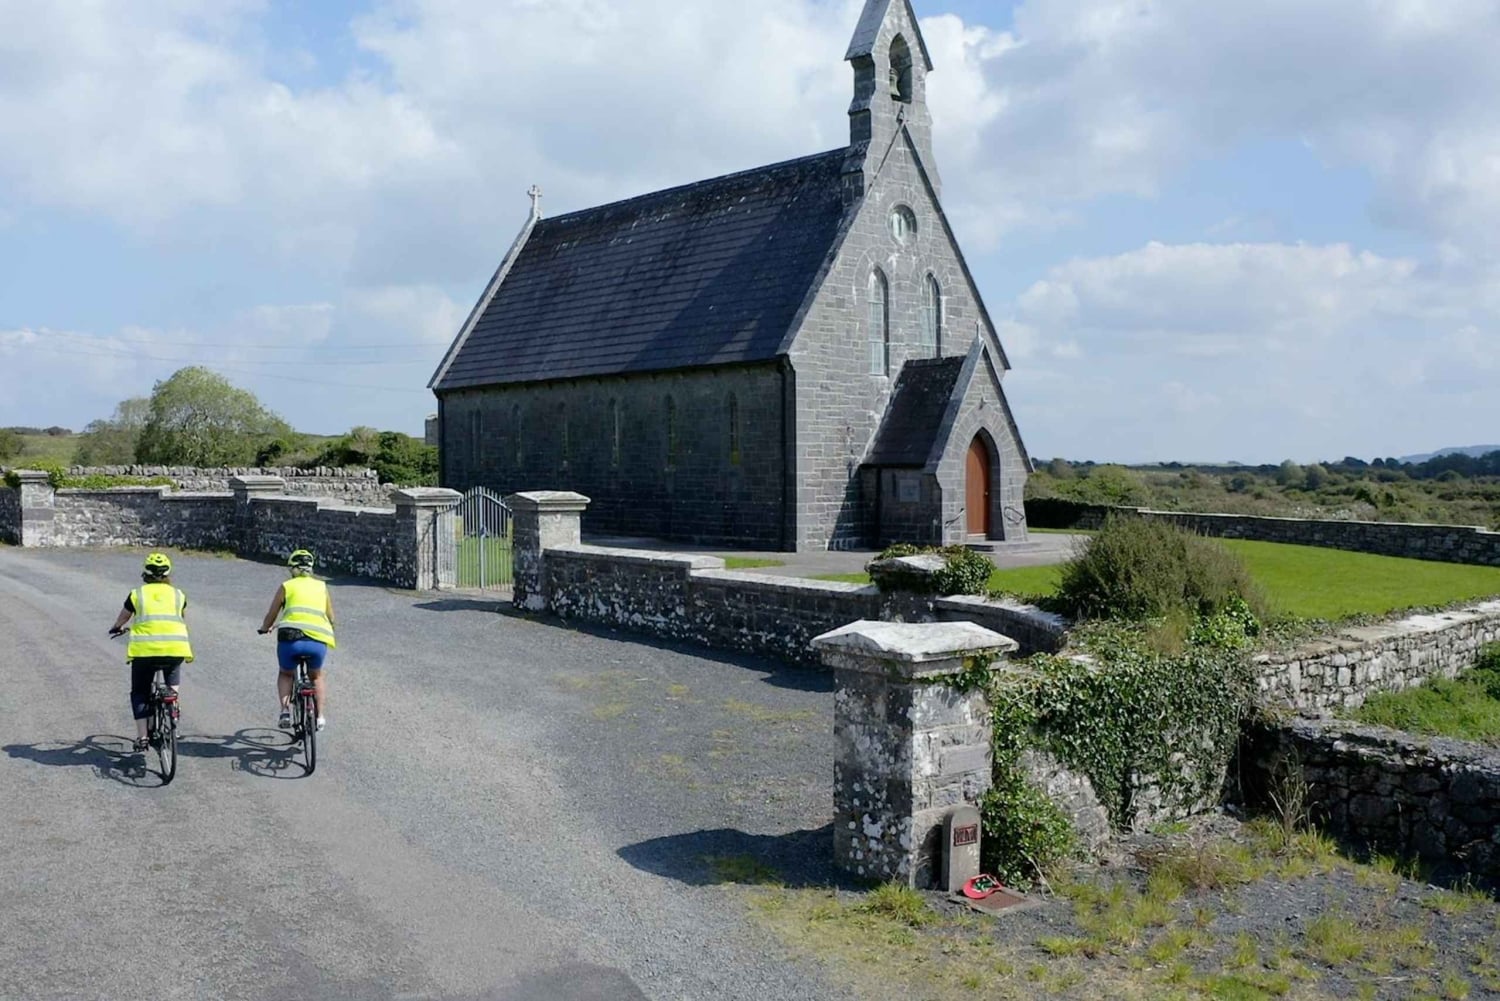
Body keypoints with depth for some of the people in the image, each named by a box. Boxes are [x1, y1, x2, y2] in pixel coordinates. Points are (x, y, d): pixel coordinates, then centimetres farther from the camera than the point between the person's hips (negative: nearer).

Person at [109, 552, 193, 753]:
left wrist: (116, 629, 49)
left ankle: (142, 736, 6)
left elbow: (121, 620, 26)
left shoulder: (137, 595, 11)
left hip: (144, 649, -1)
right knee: (173, 681, 32)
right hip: (176, 648, 1)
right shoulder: (178, 595, 14)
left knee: (139, 692, 15)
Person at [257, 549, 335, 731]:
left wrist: (264, 628, 38)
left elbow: (271, 616, 16)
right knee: (316, 677, 28)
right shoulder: (322, 587, 19)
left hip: (290, 637, -1)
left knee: (285, 674, 27)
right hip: (318, 640, 1)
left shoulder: (286, 586, 14)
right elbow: (330, 618, 23)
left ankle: (285, 711, 7)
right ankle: (320, 716, 16)